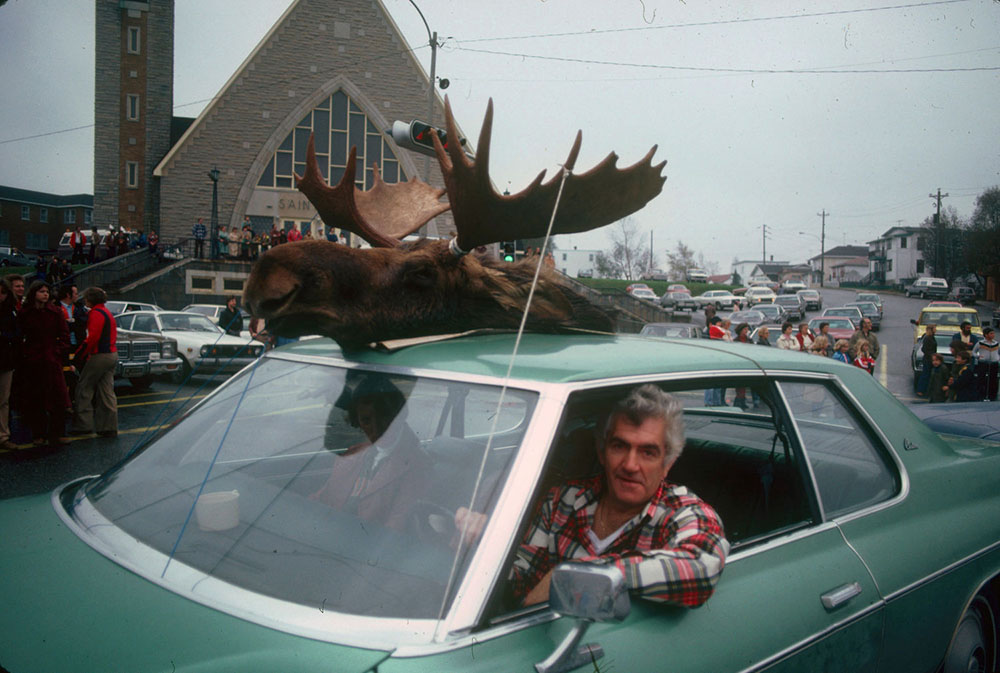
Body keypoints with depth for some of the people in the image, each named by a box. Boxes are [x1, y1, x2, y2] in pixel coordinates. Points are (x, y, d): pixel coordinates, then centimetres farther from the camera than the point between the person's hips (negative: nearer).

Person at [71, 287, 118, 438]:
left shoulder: (96, 313, -11)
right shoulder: (107, 312, 18)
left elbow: (92, 337, -19)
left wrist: (79, 355, -10)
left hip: (100, 356, -9)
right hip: (112, 354, 9)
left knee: (84, 389, 1)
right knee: (107, 391, 9)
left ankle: (83, 425, 2)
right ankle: (109, 427, 9)